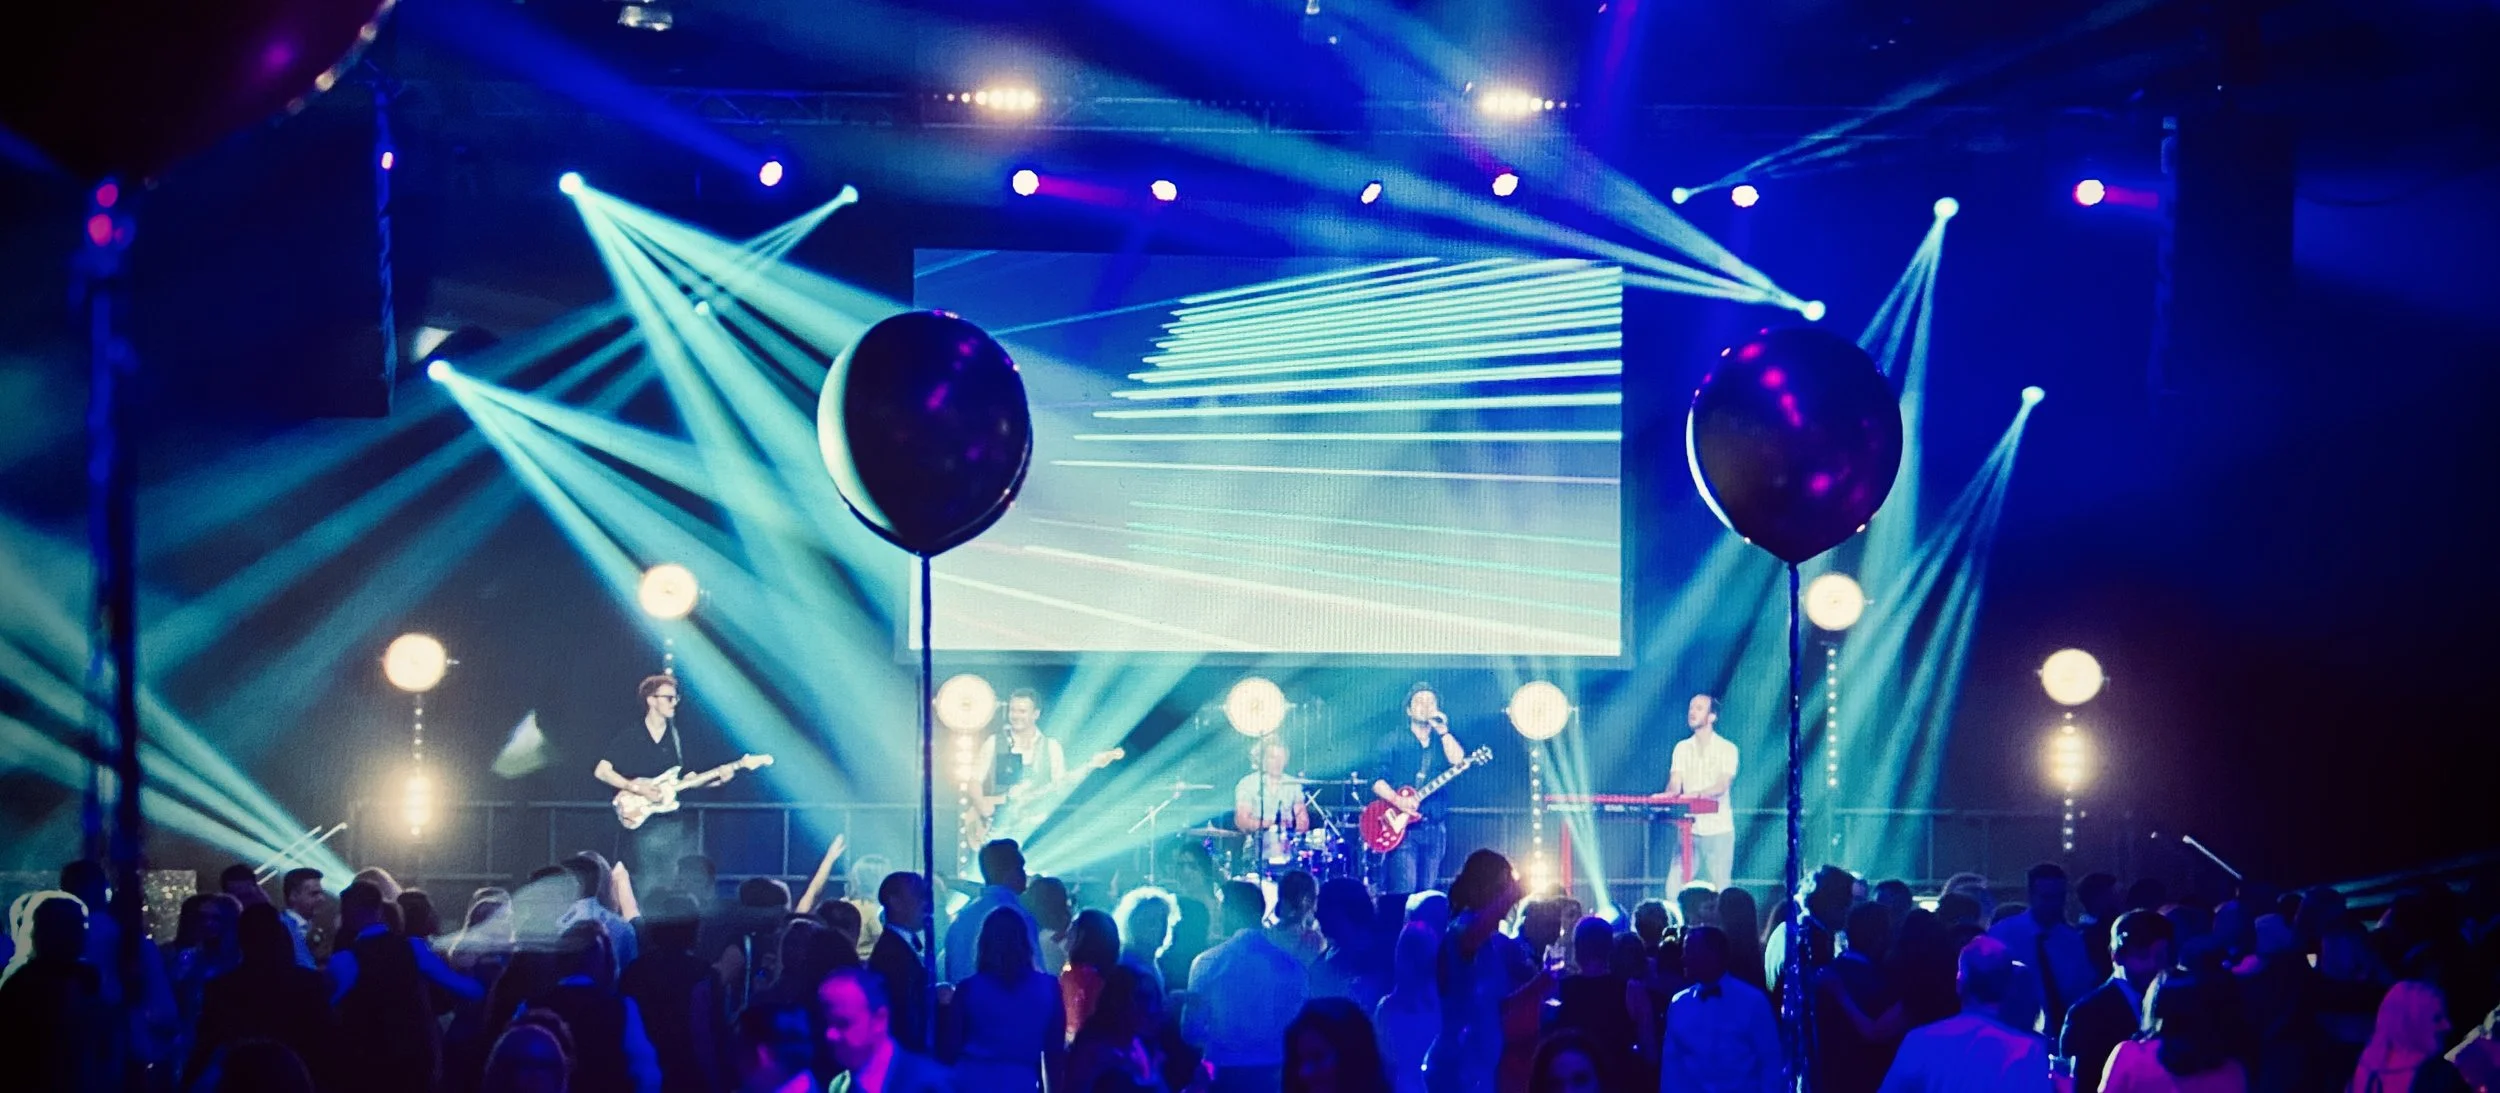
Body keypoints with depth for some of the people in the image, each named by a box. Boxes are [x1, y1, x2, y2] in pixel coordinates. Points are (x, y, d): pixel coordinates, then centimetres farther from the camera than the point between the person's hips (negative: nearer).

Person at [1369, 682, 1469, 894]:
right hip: (1401, 827, -4)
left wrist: (1443, 731, -6)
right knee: (1404, 889, -15)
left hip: (1433, 829, 4)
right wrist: (1397, 800, -19)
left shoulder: (1443, 742, 15)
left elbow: (1459, 761, -5)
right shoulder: (1393, 740, 5)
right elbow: (1376, 779, -3)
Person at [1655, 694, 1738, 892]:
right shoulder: (1682, 748, 10)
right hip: (1688, 829, 3)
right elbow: (1674, 785, 2)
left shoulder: (1727, 748, -2)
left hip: (1718, 831, -3)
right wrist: (1668, 794, -22)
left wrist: (1698, 794, -34)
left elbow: (1722, 786, -15)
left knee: (1717, 892, -3)